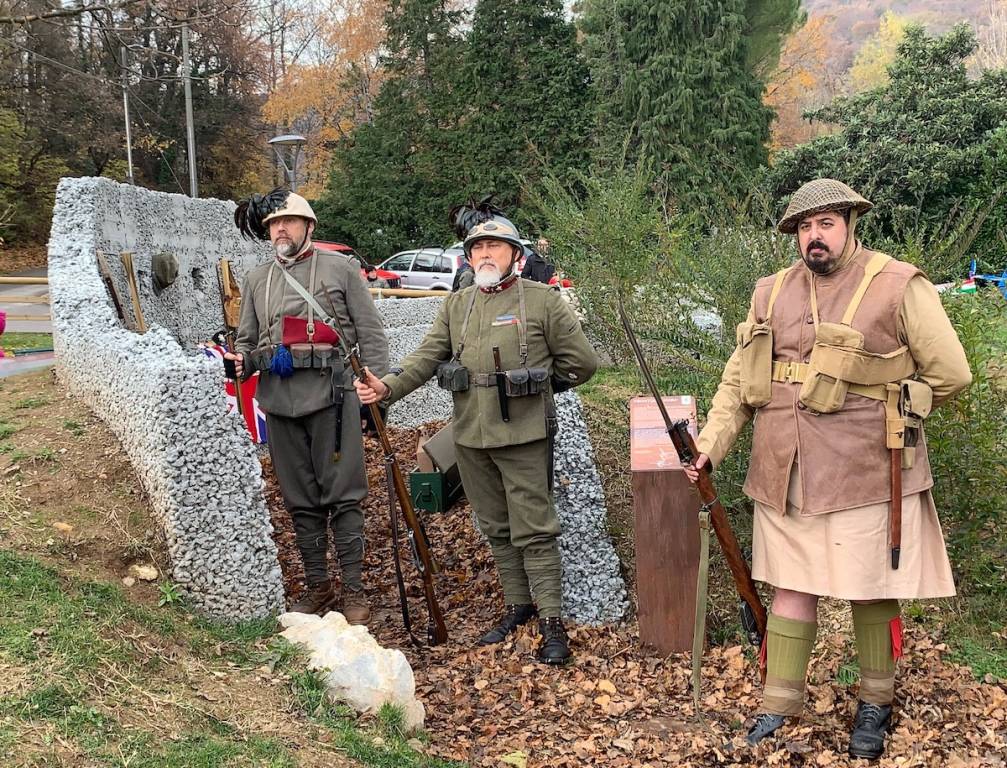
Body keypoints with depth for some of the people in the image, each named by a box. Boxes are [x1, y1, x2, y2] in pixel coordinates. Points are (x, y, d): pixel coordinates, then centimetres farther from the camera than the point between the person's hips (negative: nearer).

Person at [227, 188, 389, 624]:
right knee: (301, 501, 9)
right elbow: (248, 341, 21)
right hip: (279, 400, 5)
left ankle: (353, 593, 3)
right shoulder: (256, 280, 17)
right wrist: (241, 362, -3)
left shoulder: (339, 269, 4)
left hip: (331, 395, -4)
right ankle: (317, 589, 20)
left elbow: (371, 334, 2)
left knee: (342, 495, -4)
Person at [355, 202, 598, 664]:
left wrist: (535, 389, 7)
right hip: (470, 437, 5)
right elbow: (427, 357, 2)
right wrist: (388, 388, -14)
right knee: (496, 529, 14)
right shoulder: (455, 306, 10)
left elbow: (581, 361, 0)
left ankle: (551, 622, 2)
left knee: (533, 530, -4)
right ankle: (516, 606, 27)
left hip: (523, 436, -5)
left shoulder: (541, 301, -4)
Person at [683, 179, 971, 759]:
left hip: (865, 475, -4)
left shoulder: (900, 287, -7)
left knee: (872, 591, 8)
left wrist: (885, 411, 3)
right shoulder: (773, 293, 8)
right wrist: (712, 444, -1)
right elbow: (739, 380, 10)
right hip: (787, 477, 4)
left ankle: (876, 705, 27)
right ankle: (780, 705, 21)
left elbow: (950, 374, -5)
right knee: (791, 588, 11)